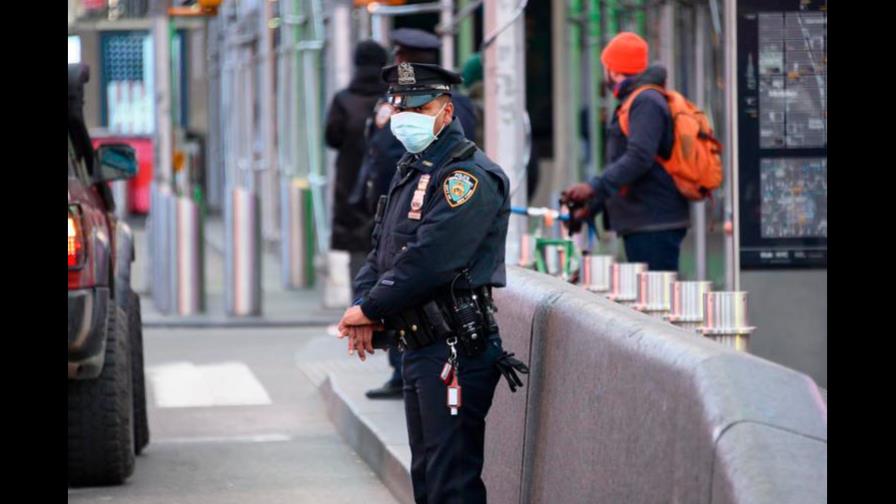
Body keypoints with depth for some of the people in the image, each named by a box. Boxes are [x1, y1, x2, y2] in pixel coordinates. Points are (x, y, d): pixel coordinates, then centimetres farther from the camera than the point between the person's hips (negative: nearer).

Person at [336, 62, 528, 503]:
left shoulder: (468, 177, -15)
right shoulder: (410, 171, 16)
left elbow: (430, 260, -23)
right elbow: (383, 248, 17)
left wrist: (371, 309, -14)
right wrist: (365, 303, -2)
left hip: (455, 352, -10)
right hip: (418, 349, 10)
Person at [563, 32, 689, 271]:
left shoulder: (646, 102, -11)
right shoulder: (635, 101, 23)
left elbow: (639, 158, -23)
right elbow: (622, 164, 29)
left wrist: (594, 187, -29)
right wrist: (591, 207, 26)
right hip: (641, 224, 10)